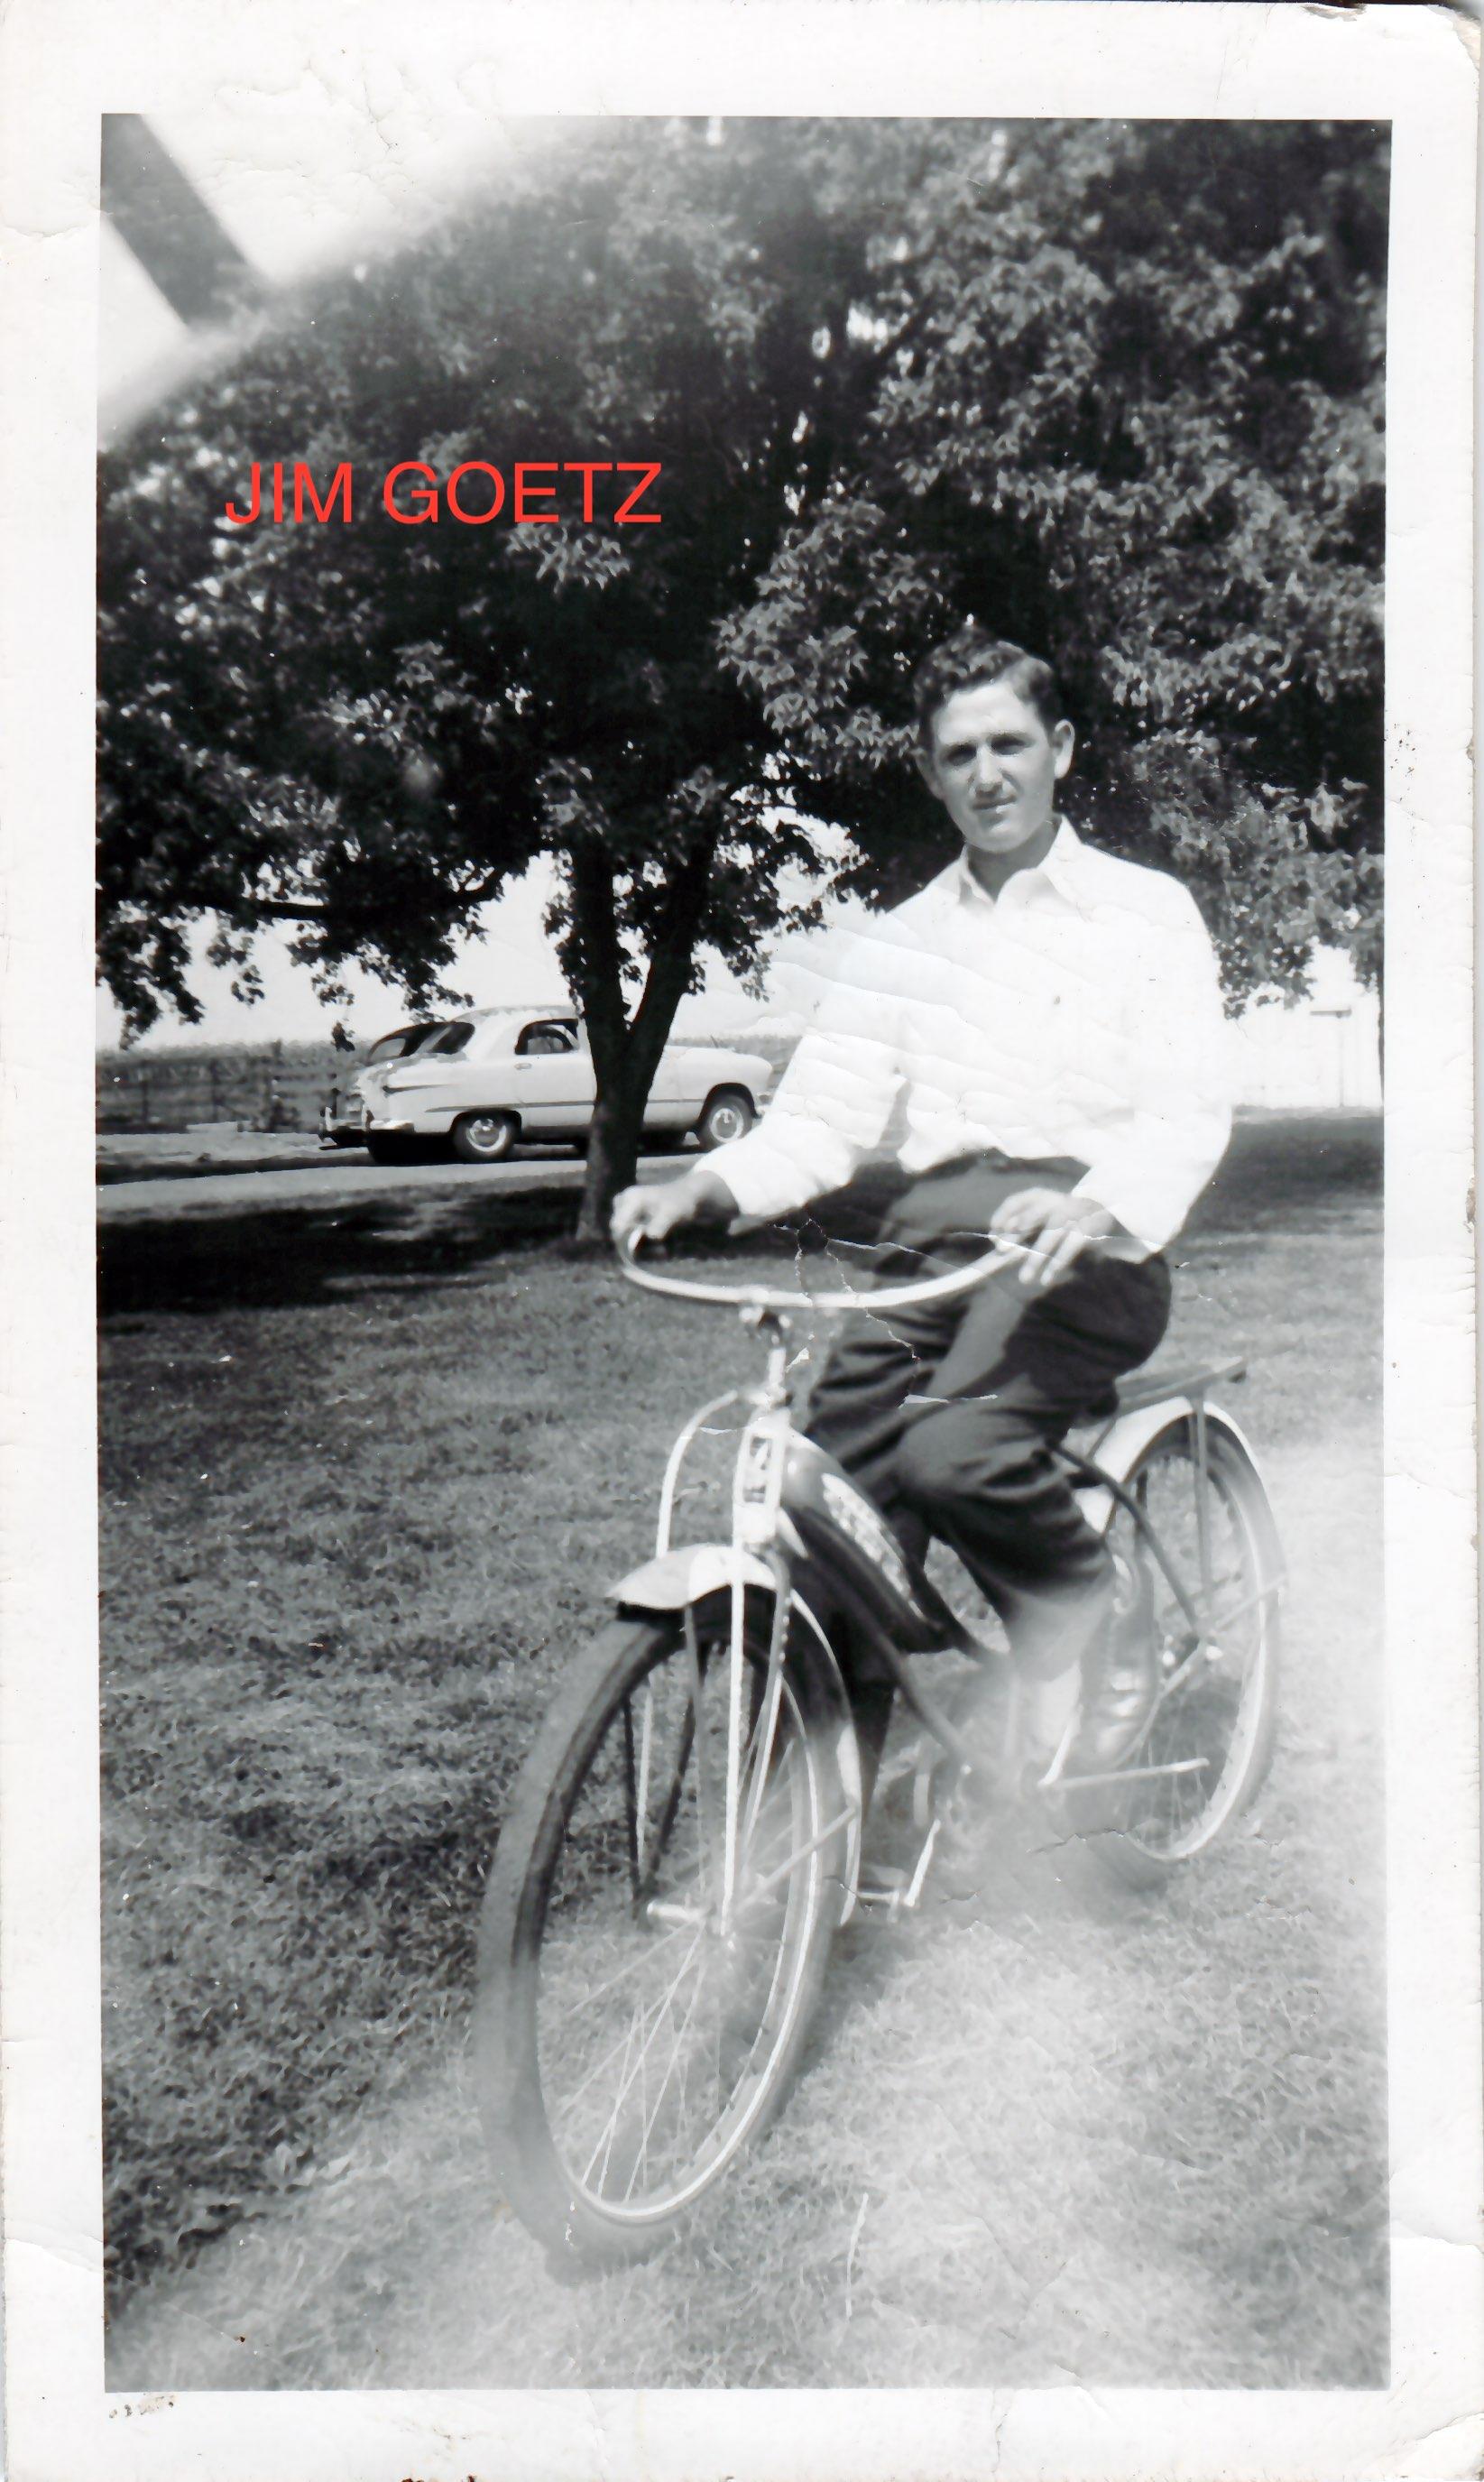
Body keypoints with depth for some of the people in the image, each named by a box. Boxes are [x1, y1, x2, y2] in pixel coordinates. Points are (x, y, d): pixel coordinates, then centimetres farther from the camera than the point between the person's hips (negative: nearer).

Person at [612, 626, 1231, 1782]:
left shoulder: (1147, 912, 10)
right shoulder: (896, 944, 22)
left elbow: (1188, 1115, -5)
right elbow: (819, 1121, 12)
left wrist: (1094, 1207, -27)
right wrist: (699, 1188, -8)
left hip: (1082, 1248, -4)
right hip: (930, 1243, 4)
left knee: (957, 1454, -30)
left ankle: (1089, 1607, 0)